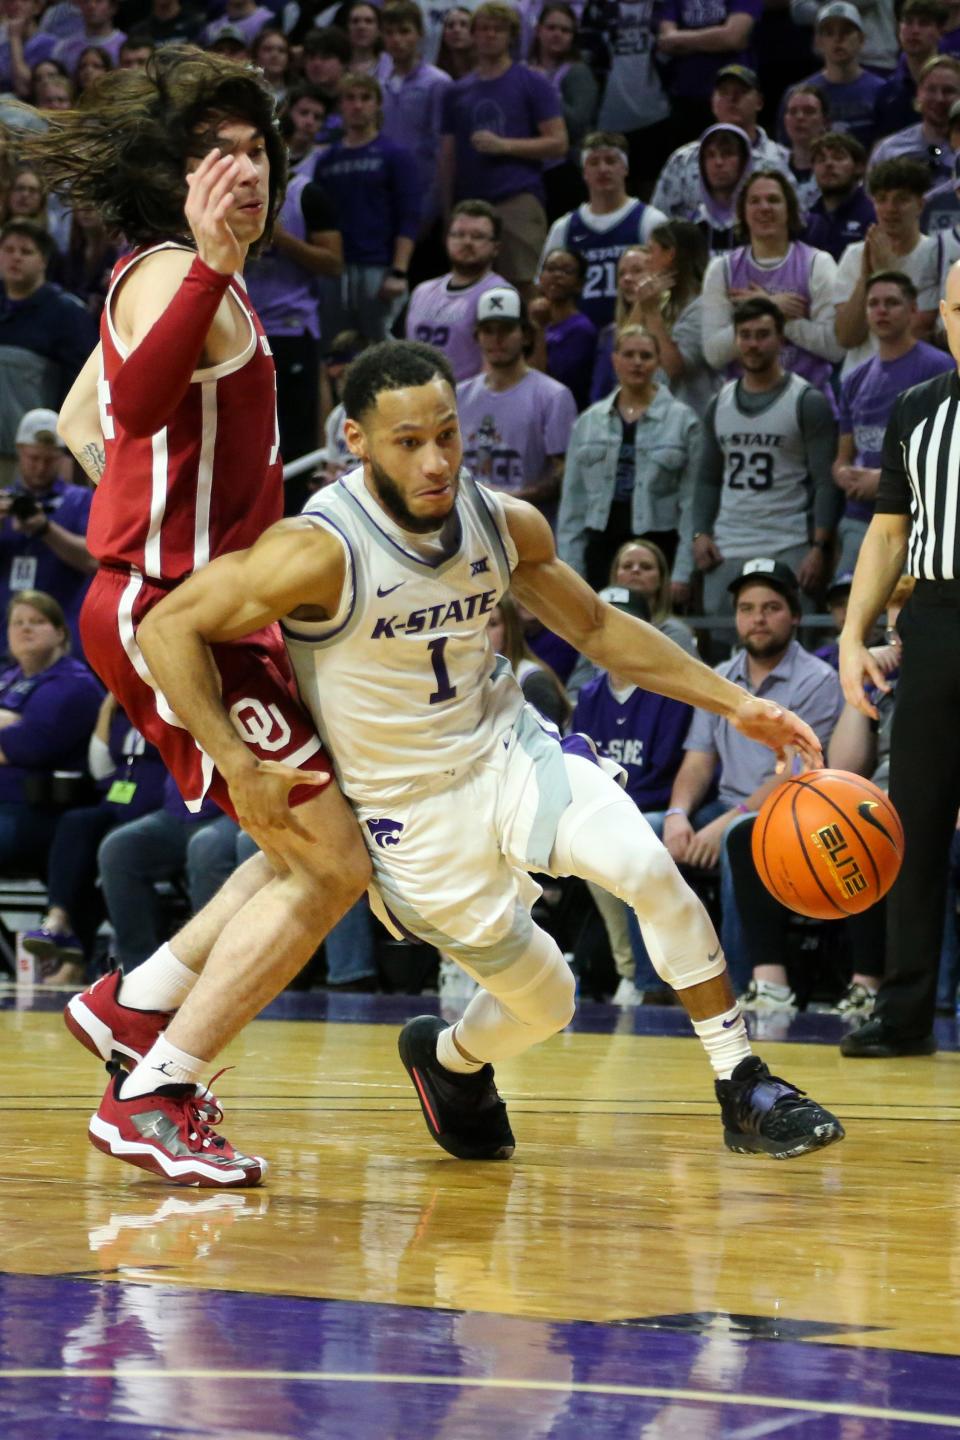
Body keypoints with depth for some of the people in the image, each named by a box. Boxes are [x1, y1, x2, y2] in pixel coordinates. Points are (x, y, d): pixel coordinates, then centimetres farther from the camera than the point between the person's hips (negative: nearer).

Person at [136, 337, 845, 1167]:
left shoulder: (504, 524, -7)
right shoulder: (322, 552, -24)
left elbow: (598, 629, 8)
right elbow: (169, 628, -21)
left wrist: (734, 703, 2)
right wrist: (240, 769, -25)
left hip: (511, 750, 4)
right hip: (413, 810, -3)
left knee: (651, 870, -23)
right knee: (545, 1004, 4)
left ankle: (745, 1092, -9)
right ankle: (449, 1060, 40)